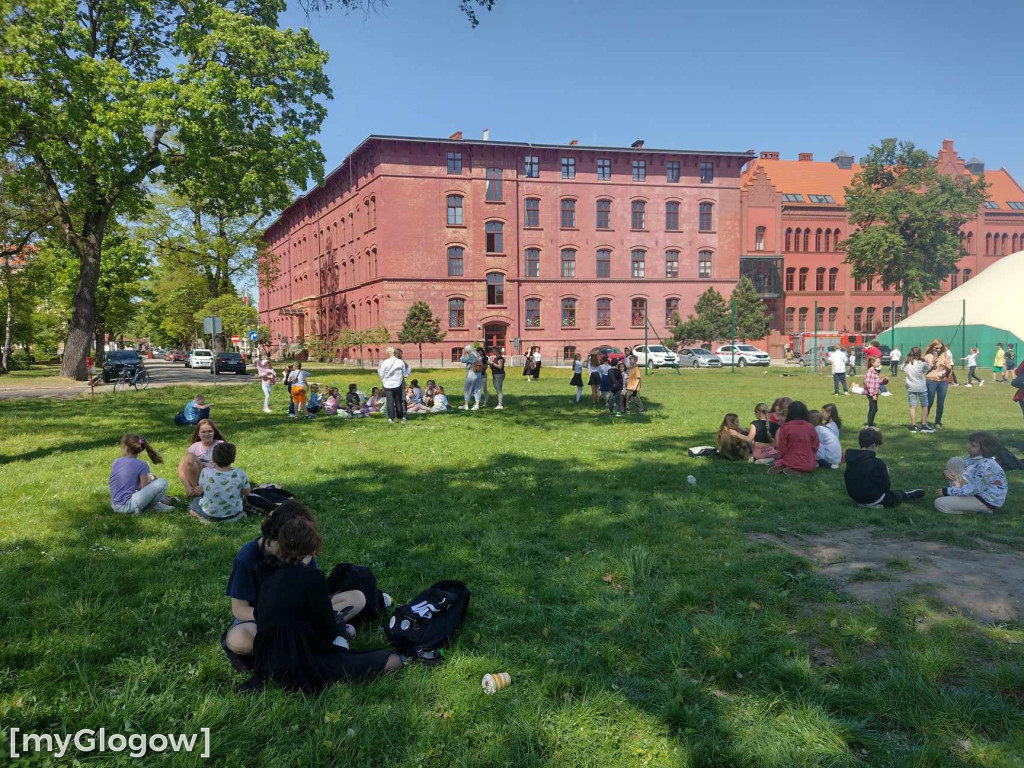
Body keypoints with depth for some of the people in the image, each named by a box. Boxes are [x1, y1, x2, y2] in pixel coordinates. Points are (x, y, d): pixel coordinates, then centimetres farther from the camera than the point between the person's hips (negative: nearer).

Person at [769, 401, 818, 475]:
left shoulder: (785, 427, -10)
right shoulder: (810, 427, -3)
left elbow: (782, 448, -6)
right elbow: (815, 447, 4)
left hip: (790, 462, 0)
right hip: (808, 464, 0)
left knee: (778, 461, 31)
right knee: (815, 463, 33)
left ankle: (780, 466, -6)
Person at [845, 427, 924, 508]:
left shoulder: (851, 459, -6)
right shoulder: (877, 463, -25)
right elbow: (886, 486, -15)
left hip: (856, 498, 6)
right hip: (874, 500, -6)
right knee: (899, 495, 23)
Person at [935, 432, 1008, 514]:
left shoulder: (986, 465, -30)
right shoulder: (973, 457, -3)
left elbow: (972, 489, -28)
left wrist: (947, 492, -21)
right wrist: (946, 471, -11)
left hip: (987, 501, -9)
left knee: (939, 503, -15)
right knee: (955, 461, 1)